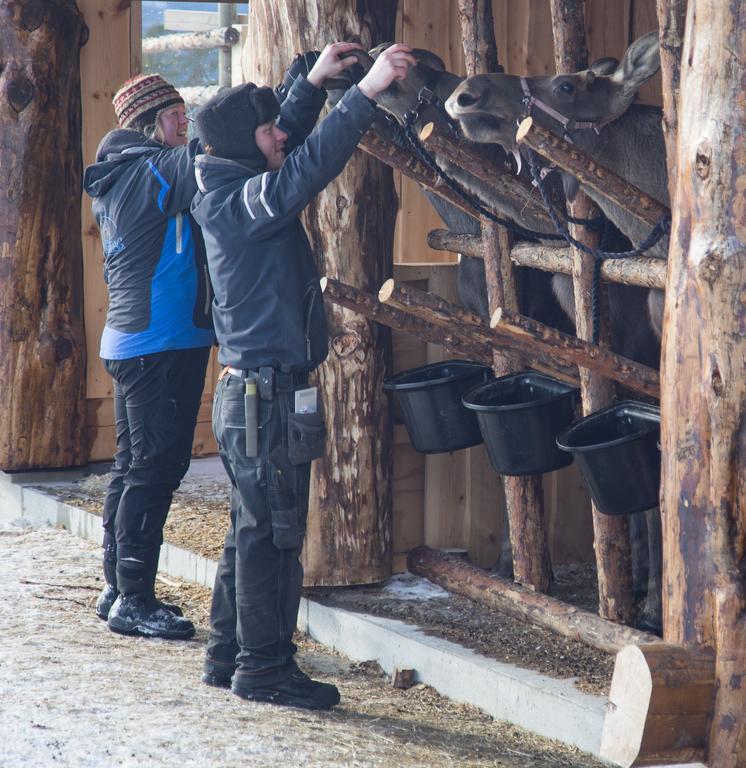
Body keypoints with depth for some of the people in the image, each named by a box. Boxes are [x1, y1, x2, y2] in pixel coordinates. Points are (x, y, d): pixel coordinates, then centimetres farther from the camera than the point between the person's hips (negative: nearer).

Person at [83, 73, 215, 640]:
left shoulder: (117, 183, 17)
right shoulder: (151, 172, -13)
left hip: (130, 342, 10)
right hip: (163, 343, -10)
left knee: (135, 467, 13)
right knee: (156, 469, -8)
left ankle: (118, 589, 18)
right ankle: (133, 600, -7)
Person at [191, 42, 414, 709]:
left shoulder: (232, 193, 11)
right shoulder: (240, 202, -17)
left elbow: (290, 148, 28)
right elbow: (309, 165, -29)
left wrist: (315, 82, 22)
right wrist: (367, 91, -30)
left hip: (252, 392, 10)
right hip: (267, 392, -10)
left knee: (253, 530, 16)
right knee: (272, 533, -4)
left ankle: (230, 655, 22)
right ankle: (266, 667, 1)